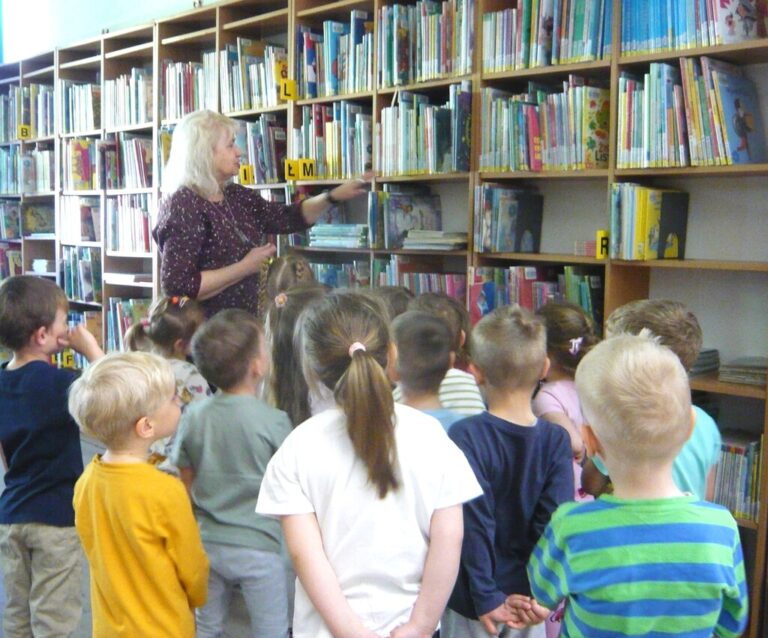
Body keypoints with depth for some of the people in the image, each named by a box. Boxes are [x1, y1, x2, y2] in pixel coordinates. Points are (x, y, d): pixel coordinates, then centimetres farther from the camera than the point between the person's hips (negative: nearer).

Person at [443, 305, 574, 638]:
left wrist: (486, 597, -13)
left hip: (474, 602, -2)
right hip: (527, 601, 3)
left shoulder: (465, 436, -18)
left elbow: (474, 522, -19)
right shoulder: (557, 439, -9)